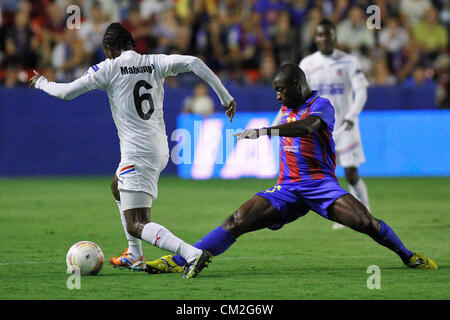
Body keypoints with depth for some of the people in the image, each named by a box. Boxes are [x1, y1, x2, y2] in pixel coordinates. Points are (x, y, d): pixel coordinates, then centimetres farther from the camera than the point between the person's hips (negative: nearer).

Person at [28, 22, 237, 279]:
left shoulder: (109, 68, -5)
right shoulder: (154, 63, 6)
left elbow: (66, 92, -1)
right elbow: (193, 63, -6)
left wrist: (41, 83, 19)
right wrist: (225, 97, -4)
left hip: (137, 155, -8)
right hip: (160, 149, 8)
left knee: (136, 226, -10)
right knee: (118, 187, 34)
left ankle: (193, 254, -31)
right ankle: (135, 257, 36)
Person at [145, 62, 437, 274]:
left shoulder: (320, 105, -7)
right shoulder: (288, 110, 17)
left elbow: (307, 126, -30)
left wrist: (262, 131, -37)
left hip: (320, 183, -5)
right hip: (288, 188, 5)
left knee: (364, 221, -24)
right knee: (237, 222, -12)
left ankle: (409, 257, 2)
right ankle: (178, 262, -17)